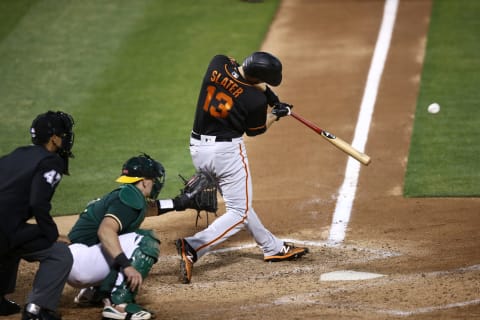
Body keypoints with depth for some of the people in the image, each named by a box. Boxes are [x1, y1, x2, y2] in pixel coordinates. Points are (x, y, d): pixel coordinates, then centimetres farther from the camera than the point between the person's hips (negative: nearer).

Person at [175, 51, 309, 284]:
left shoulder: (217, 63, -7)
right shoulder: (255, 99, -19)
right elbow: (254, 131, 0)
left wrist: (266, 91, 11)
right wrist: (277, 114, 16)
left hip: (197, 148, 8)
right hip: (227, 151, -8)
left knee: (238, 203, 20)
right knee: (239, 213, 1)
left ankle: (273, 248, 37)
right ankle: (193, 247, -17)